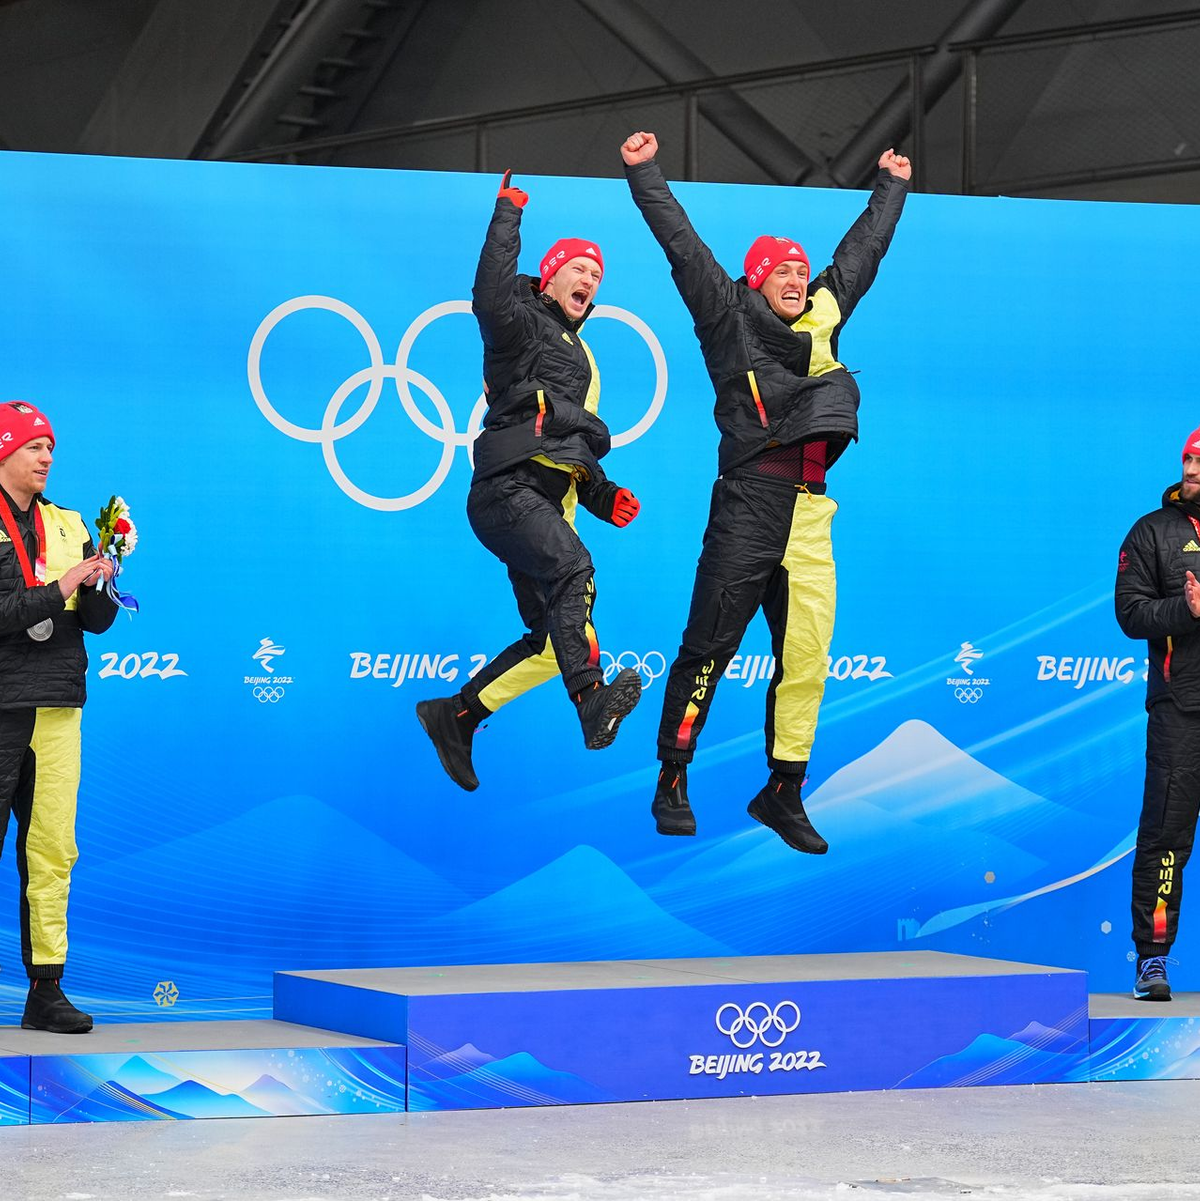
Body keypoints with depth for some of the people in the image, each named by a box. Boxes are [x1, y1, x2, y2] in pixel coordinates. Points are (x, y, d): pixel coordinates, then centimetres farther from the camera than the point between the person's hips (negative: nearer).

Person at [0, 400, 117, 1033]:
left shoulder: (67, 525, 16)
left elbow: (98, 621, 15)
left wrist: (98, 586, -5)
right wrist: (58, 590, -16)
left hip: (56, 707, 5)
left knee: (52, 849, 2)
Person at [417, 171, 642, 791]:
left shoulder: (578, 356, 31)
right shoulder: (523, 326, 5)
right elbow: (491, 294, -19)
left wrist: (601, 496, 19)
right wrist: (508, 213, -11)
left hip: (548, 503, 9)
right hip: (508, 489, -9)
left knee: (552, 640, 5)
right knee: (571, 566, -35)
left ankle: (455, 715, 16)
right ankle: (592, 702, -51)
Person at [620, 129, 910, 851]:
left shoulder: (824, 317, 20)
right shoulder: (731, 317, 6)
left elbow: (863, 251, 33)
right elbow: (684, 247, 2)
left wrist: (892, 187, 43)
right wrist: (645, 175, 1)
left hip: (810, 514, 5)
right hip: (749, 504, -5)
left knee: (807, 661, 3)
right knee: (709, 648, -3)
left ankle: (784, 792, 11)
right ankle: (673, 784, 6)